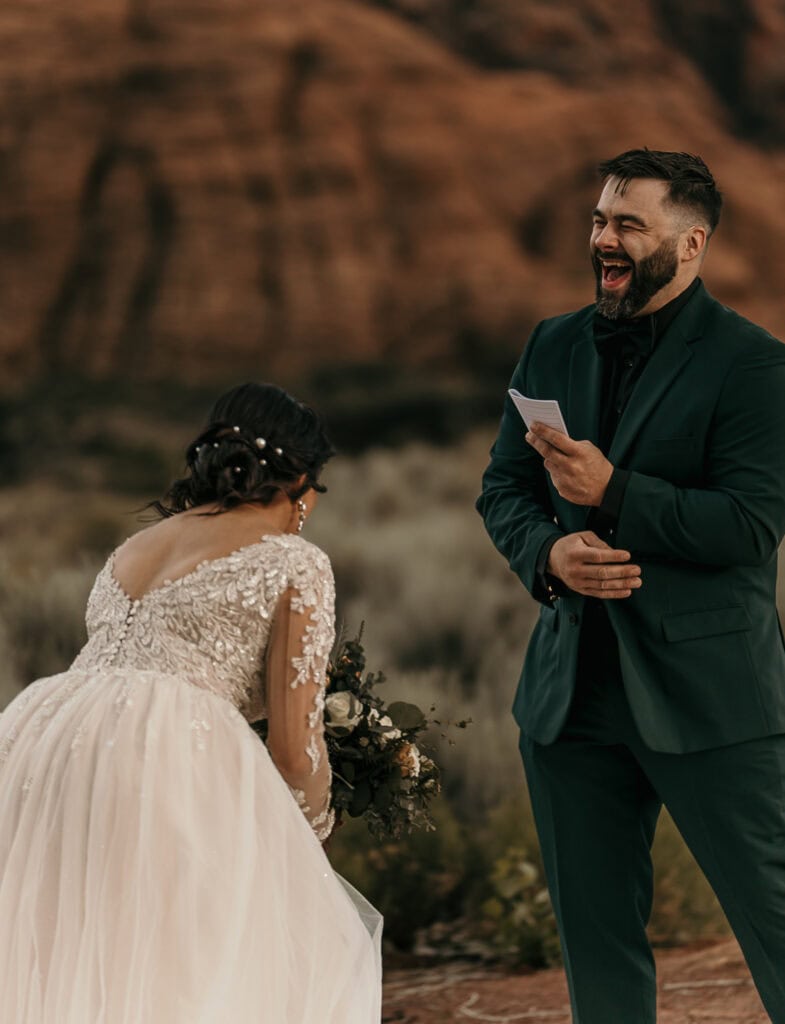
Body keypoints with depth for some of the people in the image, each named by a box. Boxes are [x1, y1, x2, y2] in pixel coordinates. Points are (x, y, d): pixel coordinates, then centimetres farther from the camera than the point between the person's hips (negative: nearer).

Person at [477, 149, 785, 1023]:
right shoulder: (554, 346, 11)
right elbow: (501, 488, 13)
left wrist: (613, 493, -23)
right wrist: (548, 552, -8)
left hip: (707, 690, -6)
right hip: (572, 690, 6)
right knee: (595, 934, 12)